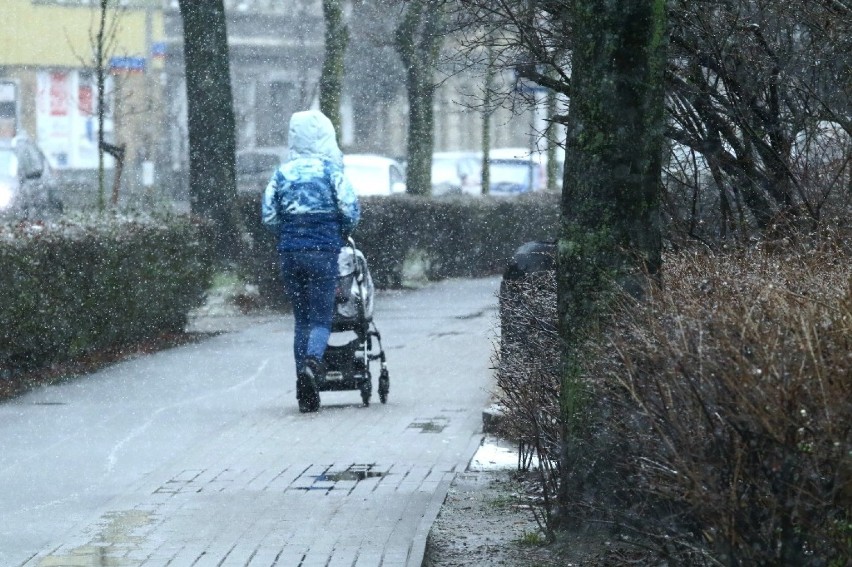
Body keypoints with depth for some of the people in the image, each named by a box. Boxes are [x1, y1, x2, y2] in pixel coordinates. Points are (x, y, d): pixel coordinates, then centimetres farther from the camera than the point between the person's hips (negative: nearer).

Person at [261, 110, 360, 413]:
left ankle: (306, 396, 7)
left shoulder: (282, 173, 4)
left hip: (289, 252, 3)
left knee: (301, 318, 11)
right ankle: (312, 360, -29)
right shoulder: (331, 170, -4)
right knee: (321, 317, 2)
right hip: (323, 251, -3)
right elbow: (351, 211, -7)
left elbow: (268, 215, 3)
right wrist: (343, 234, 13)